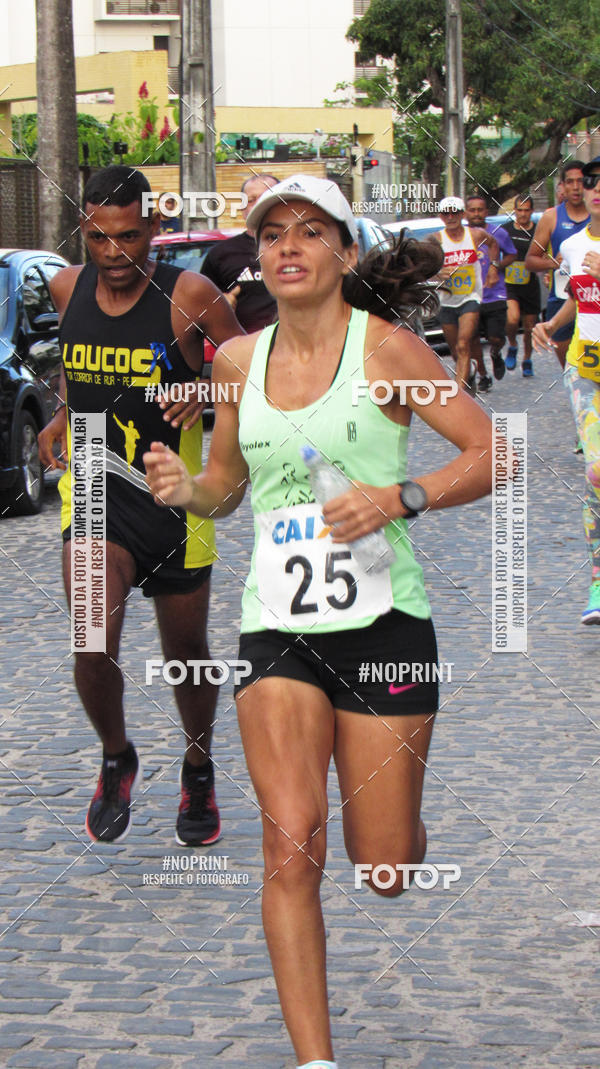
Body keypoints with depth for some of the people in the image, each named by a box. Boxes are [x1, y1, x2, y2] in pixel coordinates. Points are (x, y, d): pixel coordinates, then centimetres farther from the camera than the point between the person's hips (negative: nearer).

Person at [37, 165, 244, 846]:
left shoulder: (188, 295, -11)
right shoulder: (67, 289, 1)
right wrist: (65, 416, 7)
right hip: (93, 488, 1)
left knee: (186, 650, 12)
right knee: (93, 641, -20)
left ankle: (199, 774, 39)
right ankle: (115, 759, 8)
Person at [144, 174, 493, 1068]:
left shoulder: (386, 347, -5)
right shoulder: (239, 360, 8)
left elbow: (493, 453, -4)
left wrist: (400, 497, -20)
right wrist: (185, 487, -2)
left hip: (382, 618, -3)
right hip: (275, 621, 3)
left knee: (385, 871, 4)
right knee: (290, 843, -14)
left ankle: (394, 817, 43)